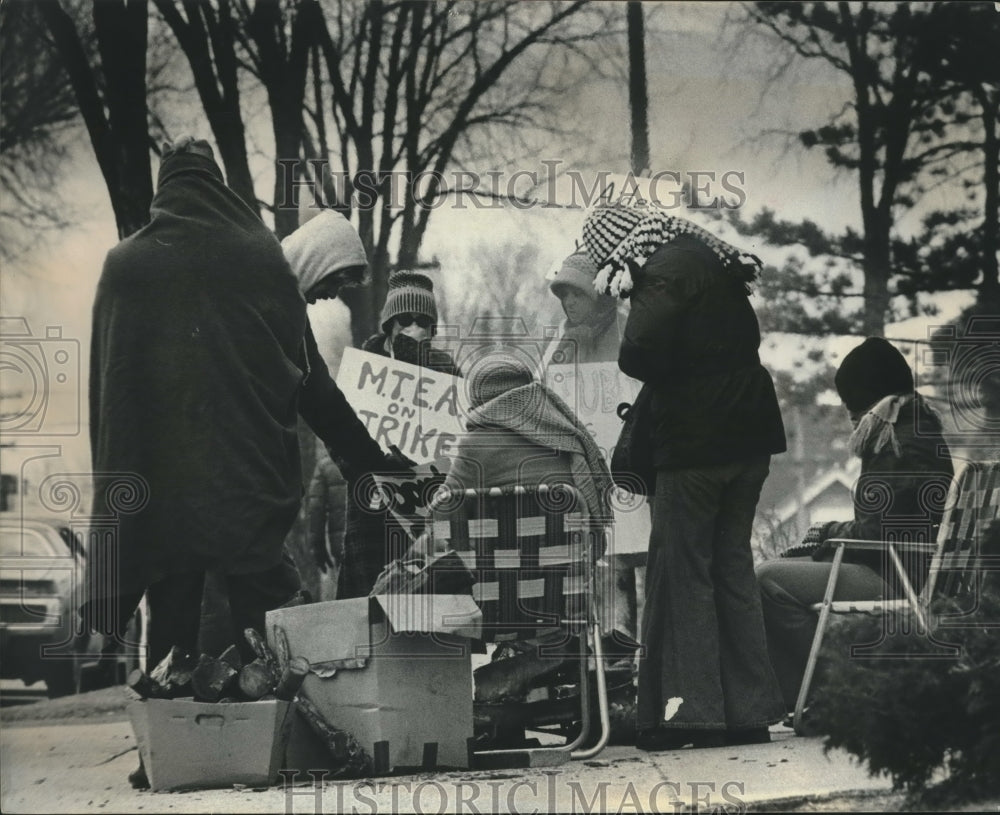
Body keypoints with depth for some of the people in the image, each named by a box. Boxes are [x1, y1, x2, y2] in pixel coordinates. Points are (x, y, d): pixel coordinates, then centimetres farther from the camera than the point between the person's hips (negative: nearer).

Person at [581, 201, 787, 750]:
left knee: (682, 571, -1)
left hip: (696, 441, -8)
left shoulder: (666, 269, -11)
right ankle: (749, 710, 14)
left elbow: (642, 350, -24)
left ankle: (690, 710, -2)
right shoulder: (713, 257, 16)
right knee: (733, 565, 13)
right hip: (751, 435, 8)